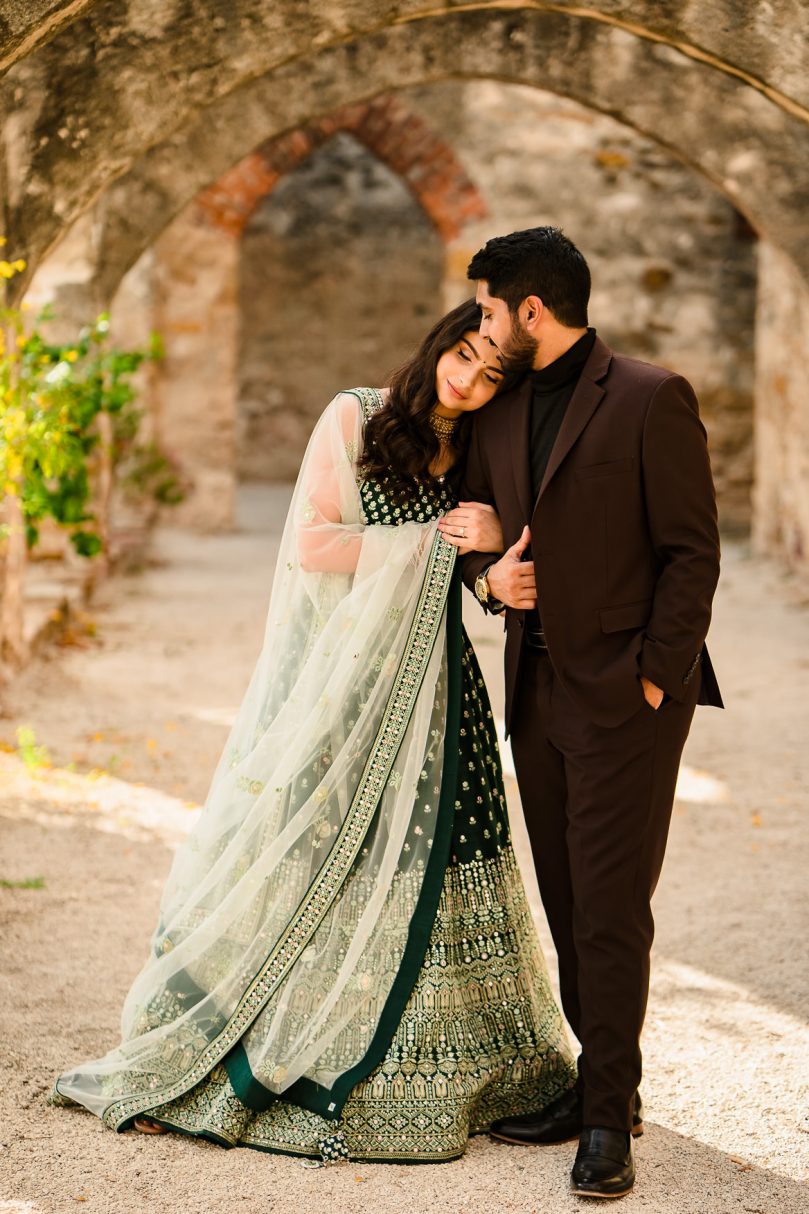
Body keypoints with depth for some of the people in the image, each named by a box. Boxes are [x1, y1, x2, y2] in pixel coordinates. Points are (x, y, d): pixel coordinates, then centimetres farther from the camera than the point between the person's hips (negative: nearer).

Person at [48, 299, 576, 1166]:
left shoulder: (479, 457, 9)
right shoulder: (354, 419, -3)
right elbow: (310, 545, -11)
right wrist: (439, 537, -13)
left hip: (430, 685, 4)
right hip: (341, 679, -4)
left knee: (425, 863, 2)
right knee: (316, 858, -2)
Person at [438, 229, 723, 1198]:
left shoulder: (649, 399, -8)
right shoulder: (499, 412, 13)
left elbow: (693, 550, -9)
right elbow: (474, 530, 21)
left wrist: (652, 677, -13)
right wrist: (488, 575, -2)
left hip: (623, 693, -7)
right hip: (539, 691, 7)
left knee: (611, 910, -5)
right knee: (568, 907, 11)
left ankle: (608, 1121, 2)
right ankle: (603, 1086, 23)